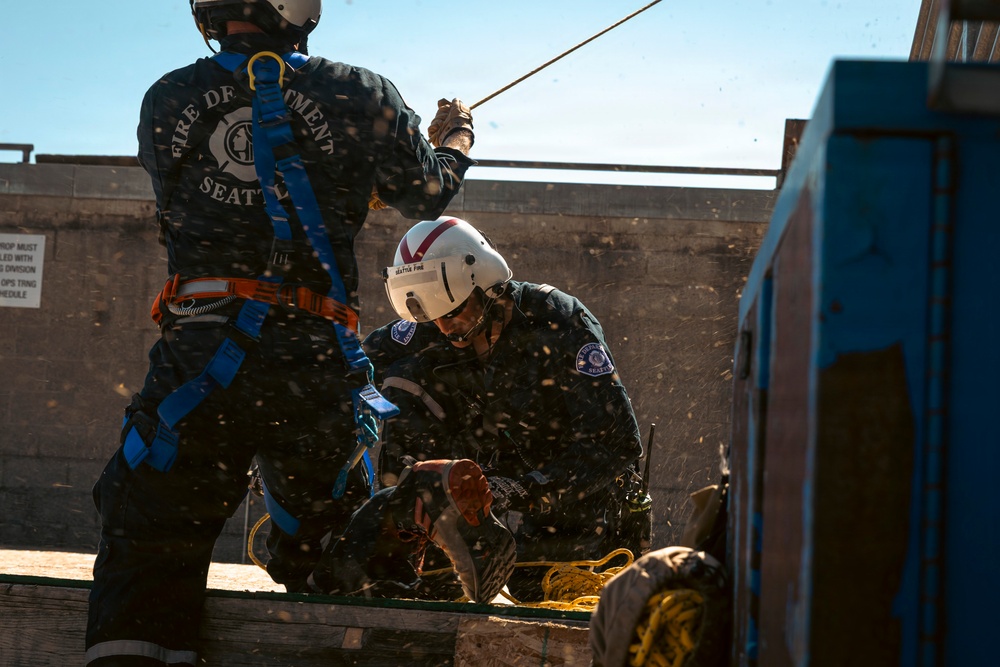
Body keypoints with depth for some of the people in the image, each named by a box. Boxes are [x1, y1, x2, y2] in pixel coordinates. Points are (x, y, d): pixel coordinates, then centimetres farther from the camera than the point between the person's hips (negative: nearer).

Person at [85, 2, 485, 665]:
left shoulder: (165, 101, 10)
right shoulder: (357, 97, 5)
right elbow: (428, 191, 20)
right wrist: (455, 142, 45)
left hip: (196, 357, 0)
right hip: (316, 361, 0)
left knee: (145, 558, 2)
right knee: (326, 557, 19)